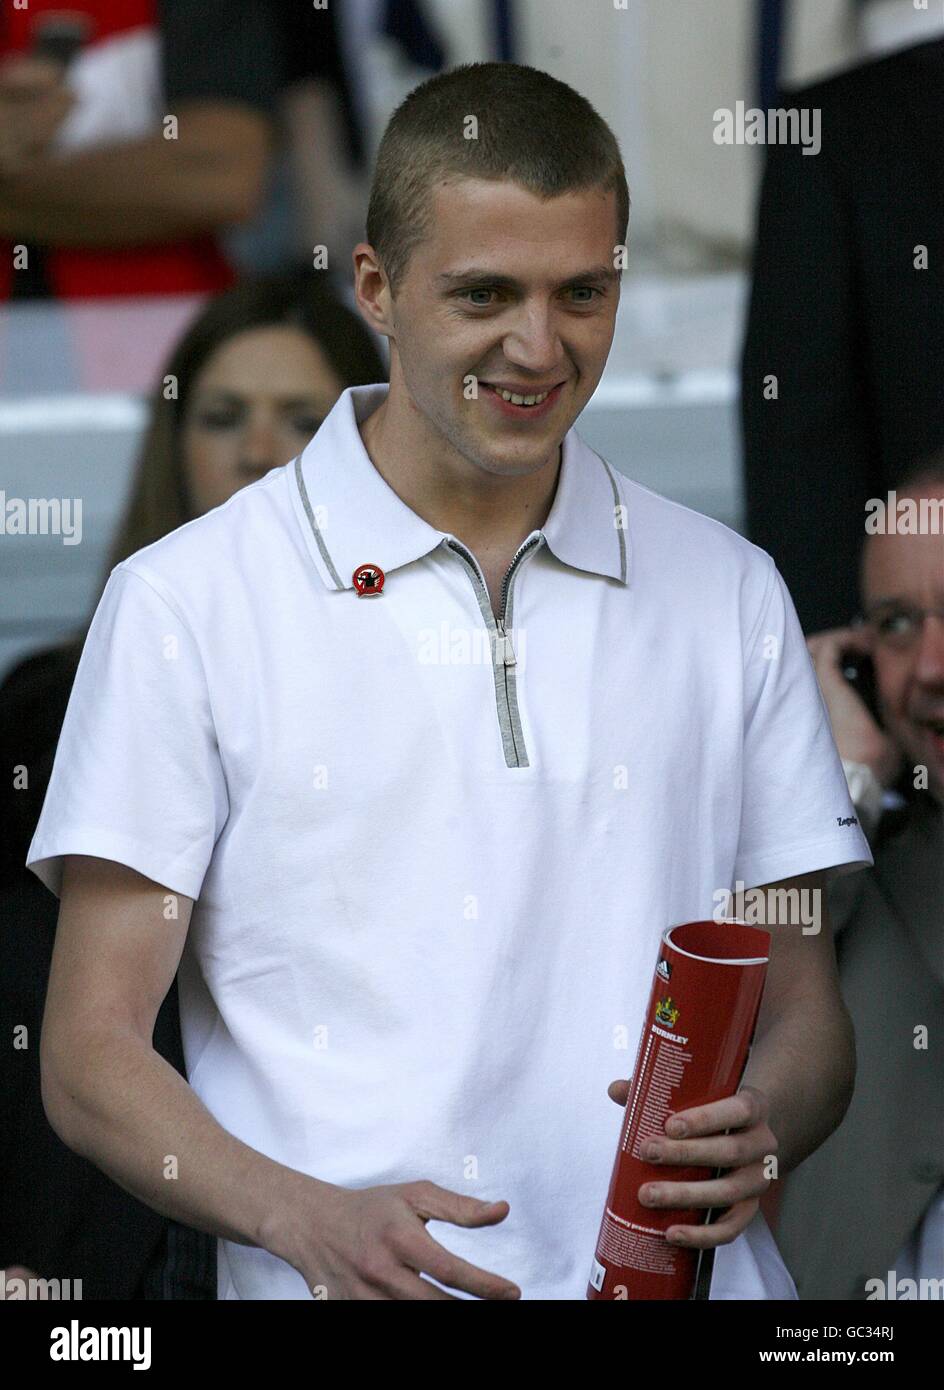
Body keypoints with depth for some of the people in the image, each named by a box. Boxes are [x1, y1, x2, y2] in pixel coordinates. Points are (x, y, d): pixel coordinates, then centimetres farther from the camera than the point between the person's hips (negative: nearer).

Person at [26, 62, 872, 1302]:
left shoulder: (730, 594, 15)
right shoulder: (188, 603, 5)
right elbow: (90, 1059, 3)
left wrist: (760, 1130, -4)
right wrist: (308, 1217, -14)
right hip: (353, 1293, -2)